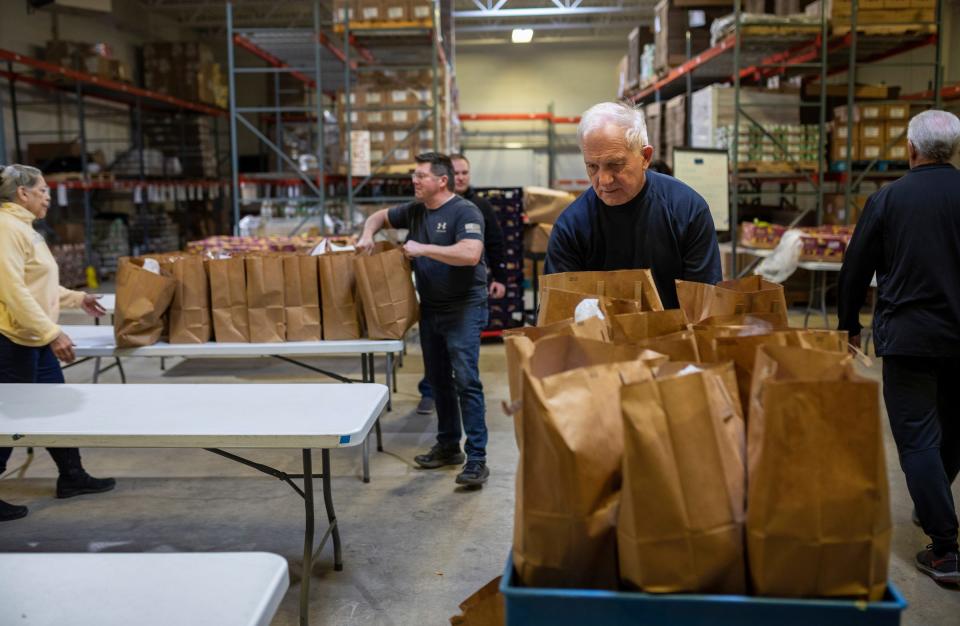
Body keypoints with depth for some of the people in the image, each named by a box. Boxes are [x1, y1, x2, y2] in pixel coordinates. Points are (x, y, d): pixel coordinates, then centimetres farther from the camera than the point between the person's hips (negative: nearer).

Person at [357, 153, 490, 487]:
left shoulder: (465, 212, -14)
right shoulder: (415, 211, 9)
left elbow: (470, 254, -30)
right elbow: (380, 216, 25)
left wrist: (423, 249, -23)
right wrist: (368, 235, 3)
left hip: (464, 308, -8)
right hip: (430, 308, 8)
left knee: (466, 381, -11)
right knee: (438, 380, 15)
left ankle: (476, 458, -6)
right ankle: (448, 446, 28)